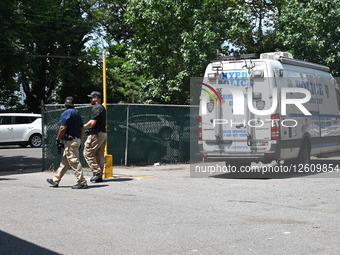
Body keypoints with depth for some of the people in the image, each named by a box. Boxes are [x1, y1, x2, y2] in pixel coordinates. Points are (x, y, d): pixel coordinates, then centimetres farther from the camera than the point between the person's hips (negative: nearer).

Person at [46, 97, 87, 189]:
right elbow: (82, 128, 17)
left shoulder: (66, 113, -10)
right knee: (64, 162, 14)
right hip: (77, 139, 9)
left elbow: (63, 128, -16)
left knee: (74, 162, -8)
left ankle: (82, 182, -10)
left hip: (70, 141, -9)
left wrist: (58, 140, -8)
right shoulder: (77, 113, 16)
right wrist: (80, 140, 21)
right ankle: (55, 180, 22)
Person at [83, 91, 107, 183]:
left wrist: (83, 127, -6)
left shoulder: (96, 108, -12)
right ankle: (99, 176, 12)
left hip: (96, 134, -10)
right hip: (103, 133, 10)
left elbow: (92, 122, -19)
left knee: (88, 153, -5)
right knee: (99, 155, 11)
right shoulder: (103, 108, 19)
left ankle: (97, 172, -9)